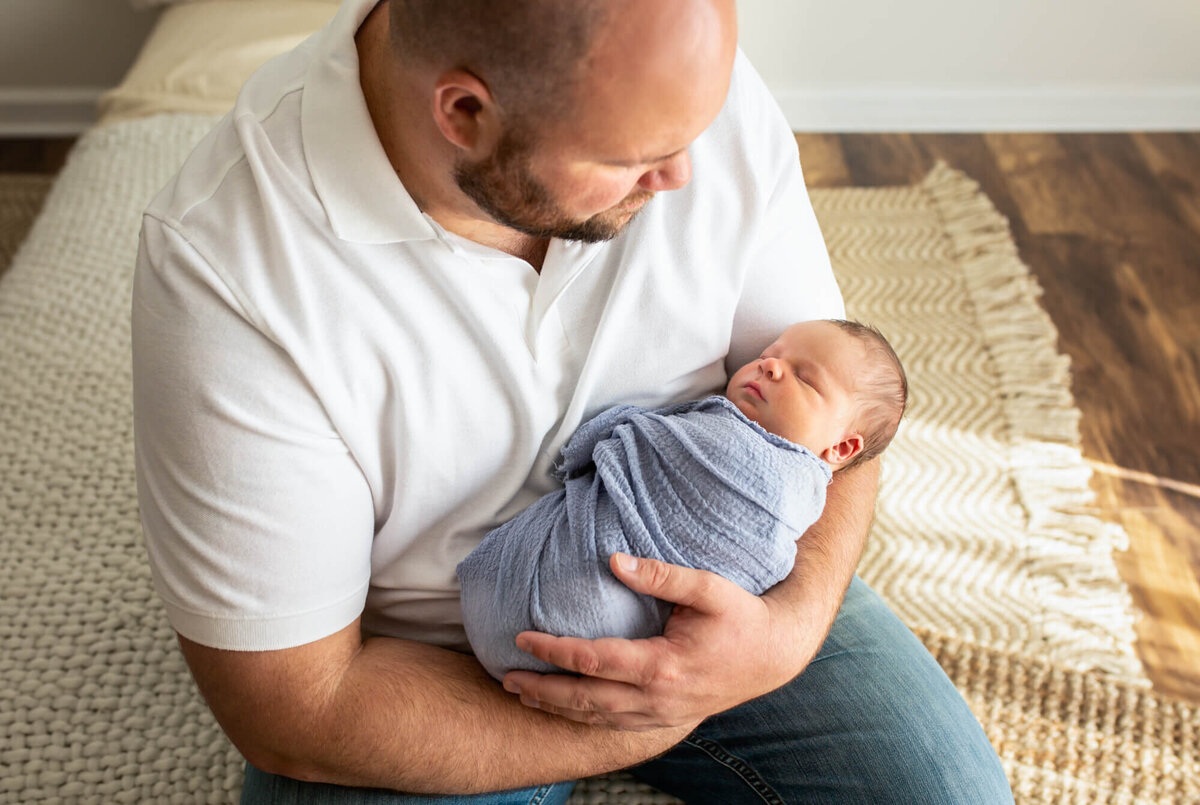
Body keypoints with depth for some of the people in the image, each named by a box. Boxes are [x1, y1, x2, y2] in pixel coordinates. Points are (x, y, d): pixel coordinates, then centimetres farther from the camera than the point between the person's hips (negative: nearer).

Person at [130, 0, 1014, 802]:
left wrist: (795, 623, -24)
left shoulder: (697, 86, -17)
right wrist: (651, 730, -19)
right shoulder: (220, 263, -29)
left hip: (703, 586, 3)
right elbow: (294, 704, -21)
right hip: (416, 664, -1)